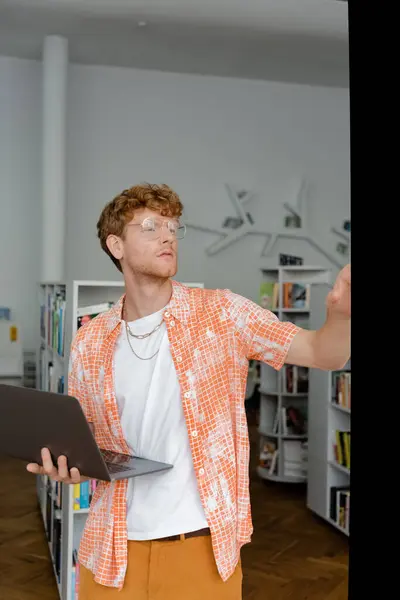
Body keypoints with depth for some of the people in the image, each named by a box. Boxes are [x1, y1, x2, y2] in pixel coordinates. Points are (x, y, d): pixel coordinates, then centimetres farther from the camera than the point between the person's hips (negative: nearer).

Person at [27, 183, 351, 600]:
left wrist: (340, 314, -32)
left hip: (203, 546, -1)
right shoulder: (89, 342, 1)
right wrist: (64, 465, -12)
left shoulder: (221, 313, -5)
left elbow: (325, 354, -11)